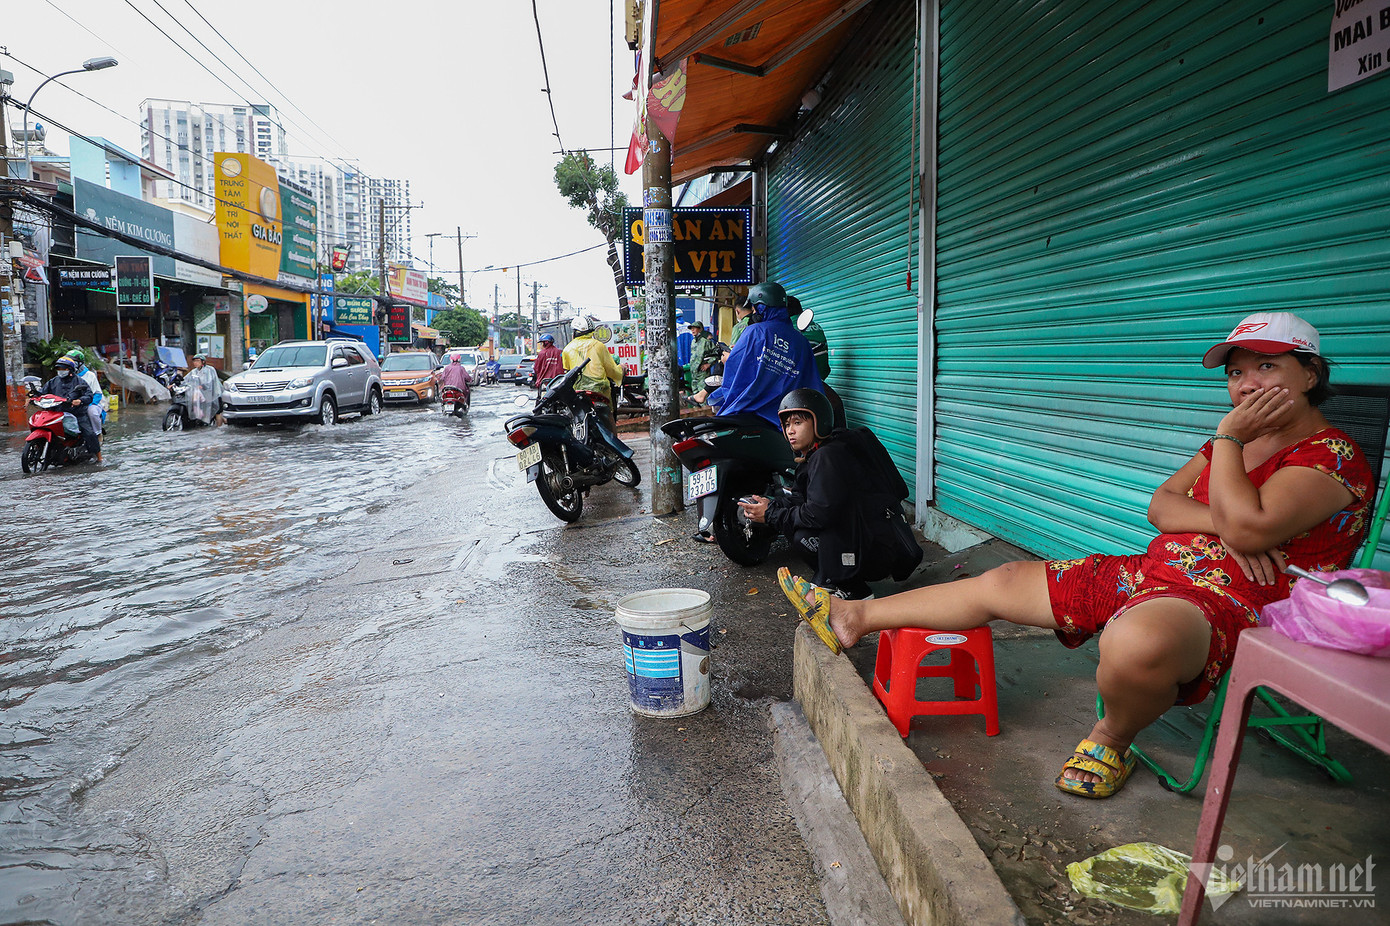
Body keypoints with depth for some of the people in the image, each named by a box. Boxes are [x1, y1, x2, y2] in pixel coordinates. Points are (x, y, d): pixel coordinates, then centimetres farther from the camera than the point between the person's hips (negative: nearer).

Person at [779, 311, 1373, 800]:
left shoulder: (1333, 457, -7)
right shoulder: (1235, 440, 18)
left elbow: (1249, 529, -25)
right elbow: (1160, 505, 9)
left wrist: (1229, 437, -13)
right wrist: (1217, 521, -11)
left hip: (1226, 602, -9)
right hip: (1152, 572, 9)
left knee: (1138, 640, -45)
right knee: (998, 584, 7)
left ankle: (1110, 742, -8)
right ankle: (851, 618, 17)